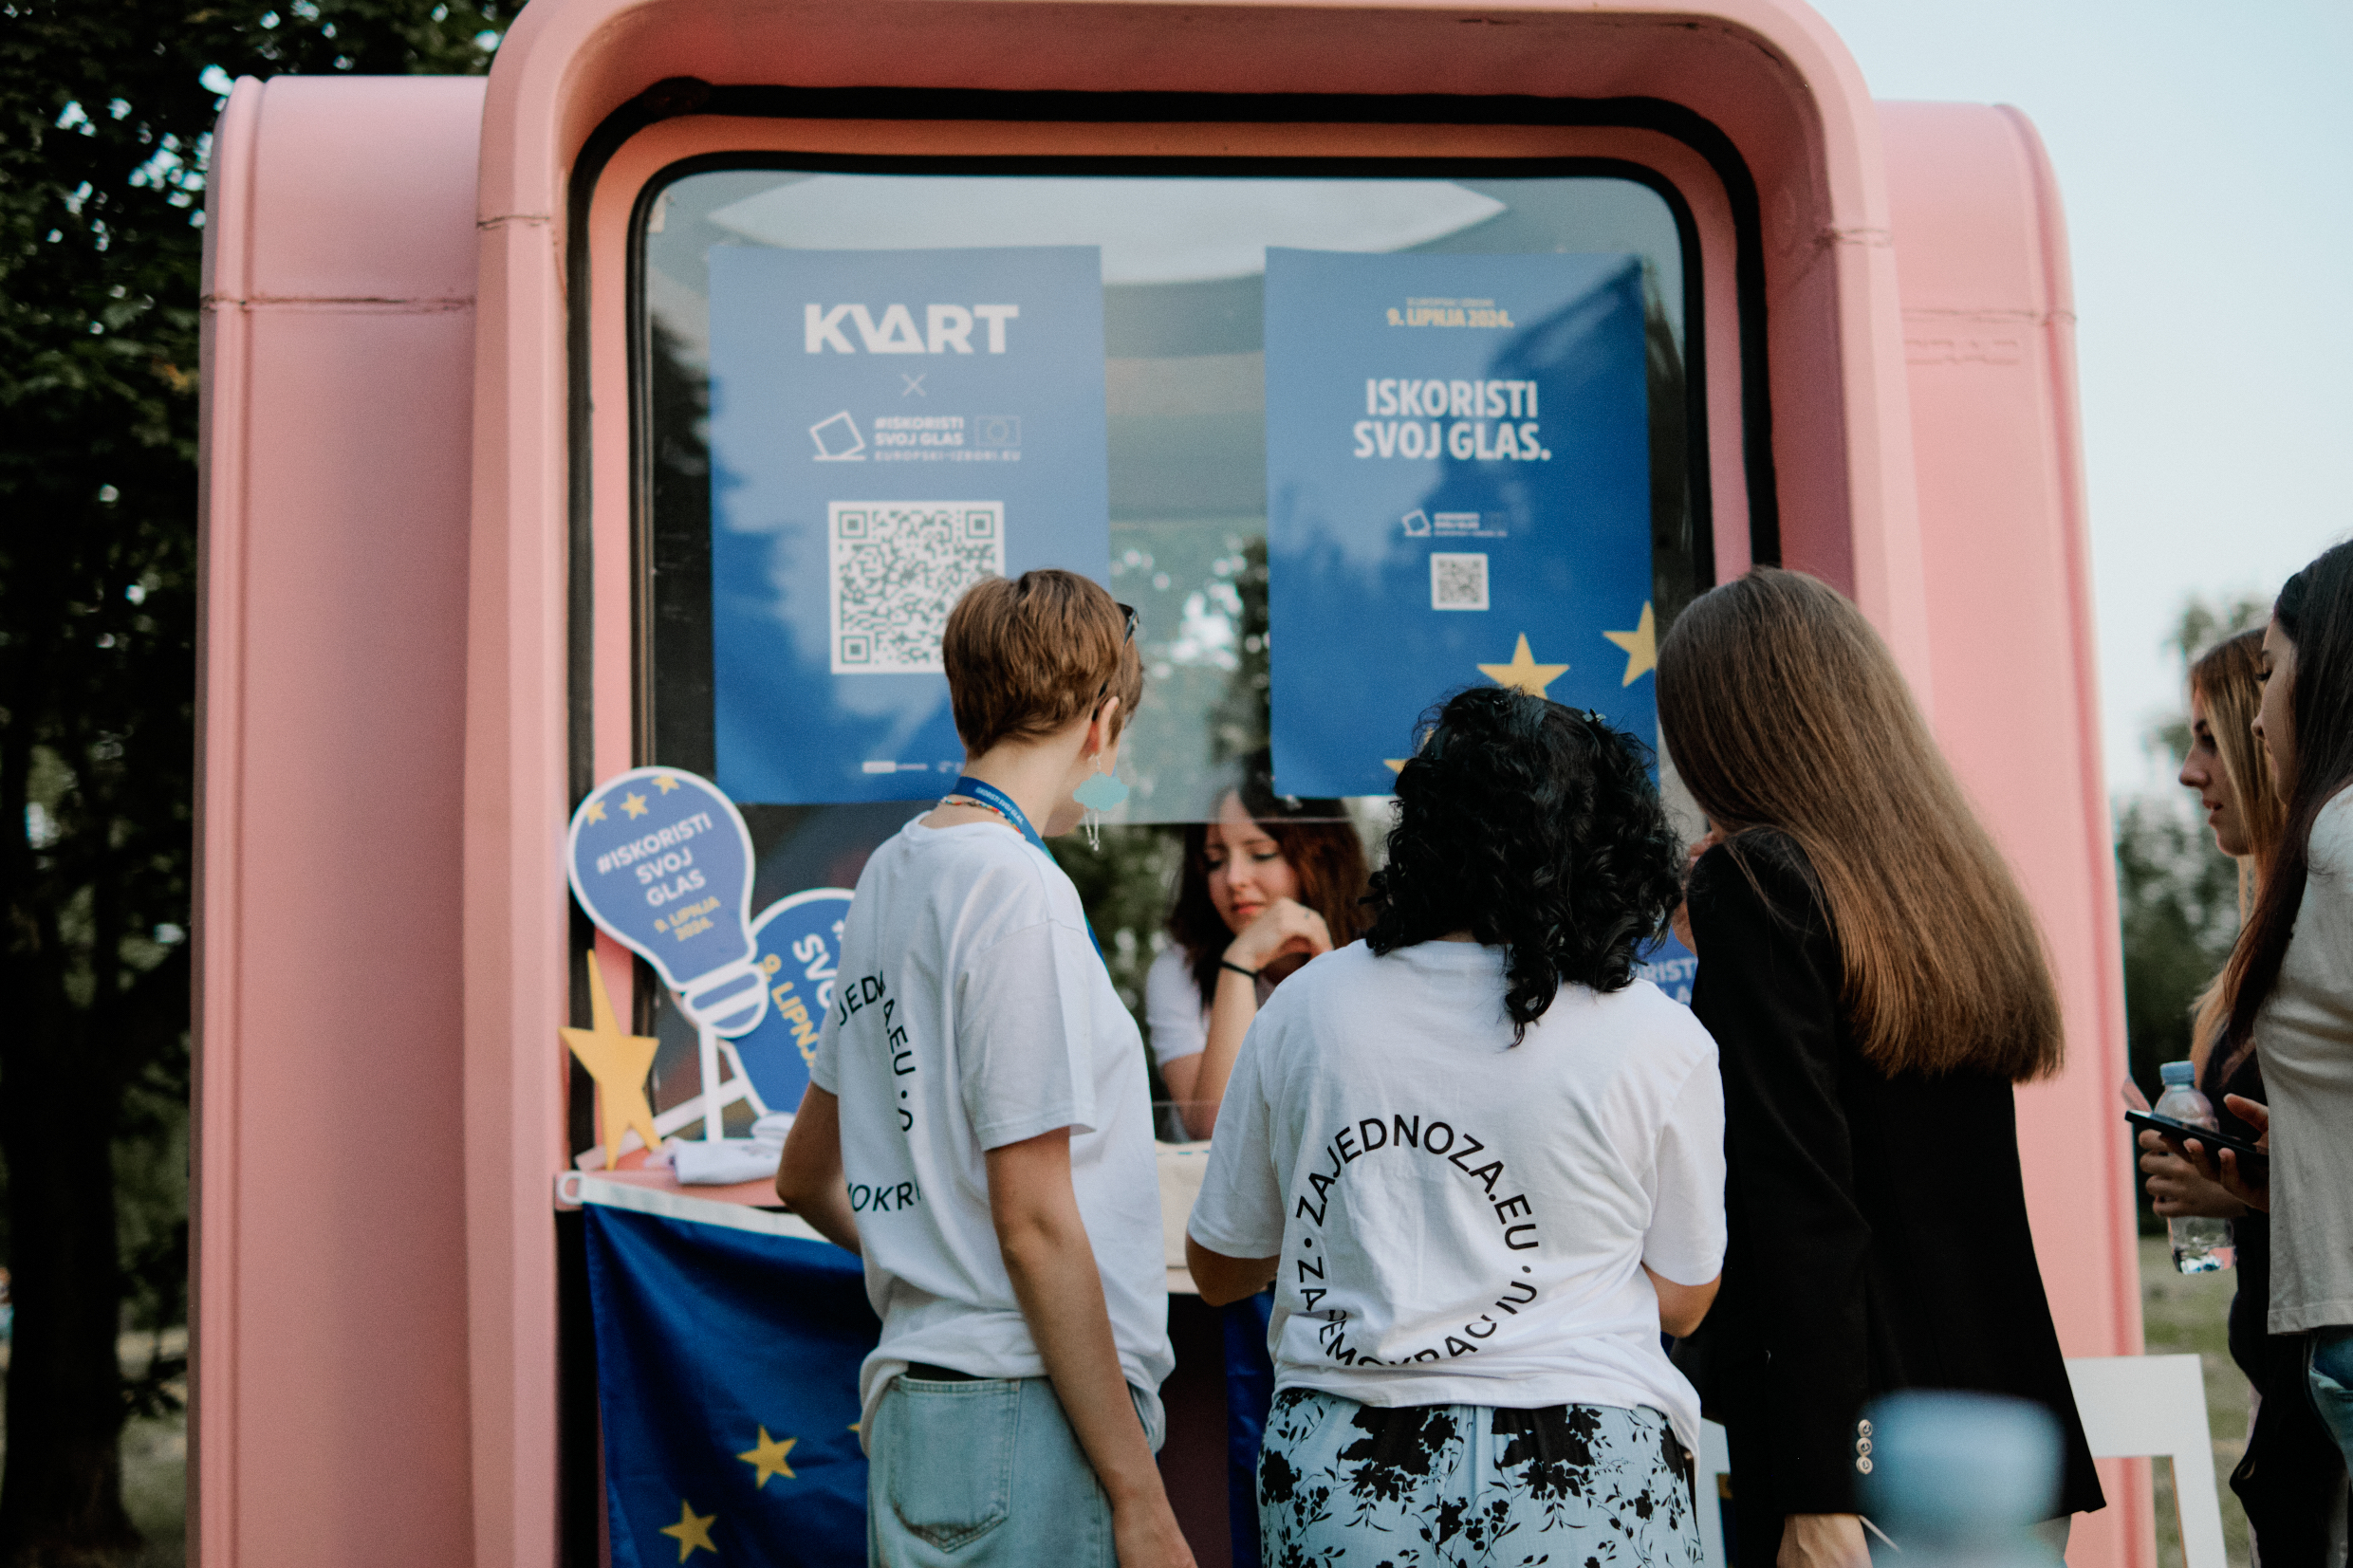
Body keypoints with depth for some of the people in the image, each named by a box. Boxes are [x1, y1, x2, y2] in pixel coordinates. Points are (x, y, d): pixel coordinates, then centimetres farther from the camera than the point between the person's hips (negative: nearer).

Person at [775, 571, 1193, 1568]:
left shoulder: (889, 875, 13)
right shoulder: (1017, 889, -14)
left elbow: (804, 1176, 21)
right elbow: (1035, 1224, -17)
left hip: (911, 1405, 9)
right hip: (1028, 1411, -9)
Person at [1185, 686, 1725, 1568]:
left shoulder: (1305, 1006, -2)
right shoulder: (1659, 1041, -8)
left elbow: (1218, 1271, 8)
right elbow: (1680, 1300, 3)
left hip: (1335, 1490, 2)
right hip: (1583, 1495, -1)